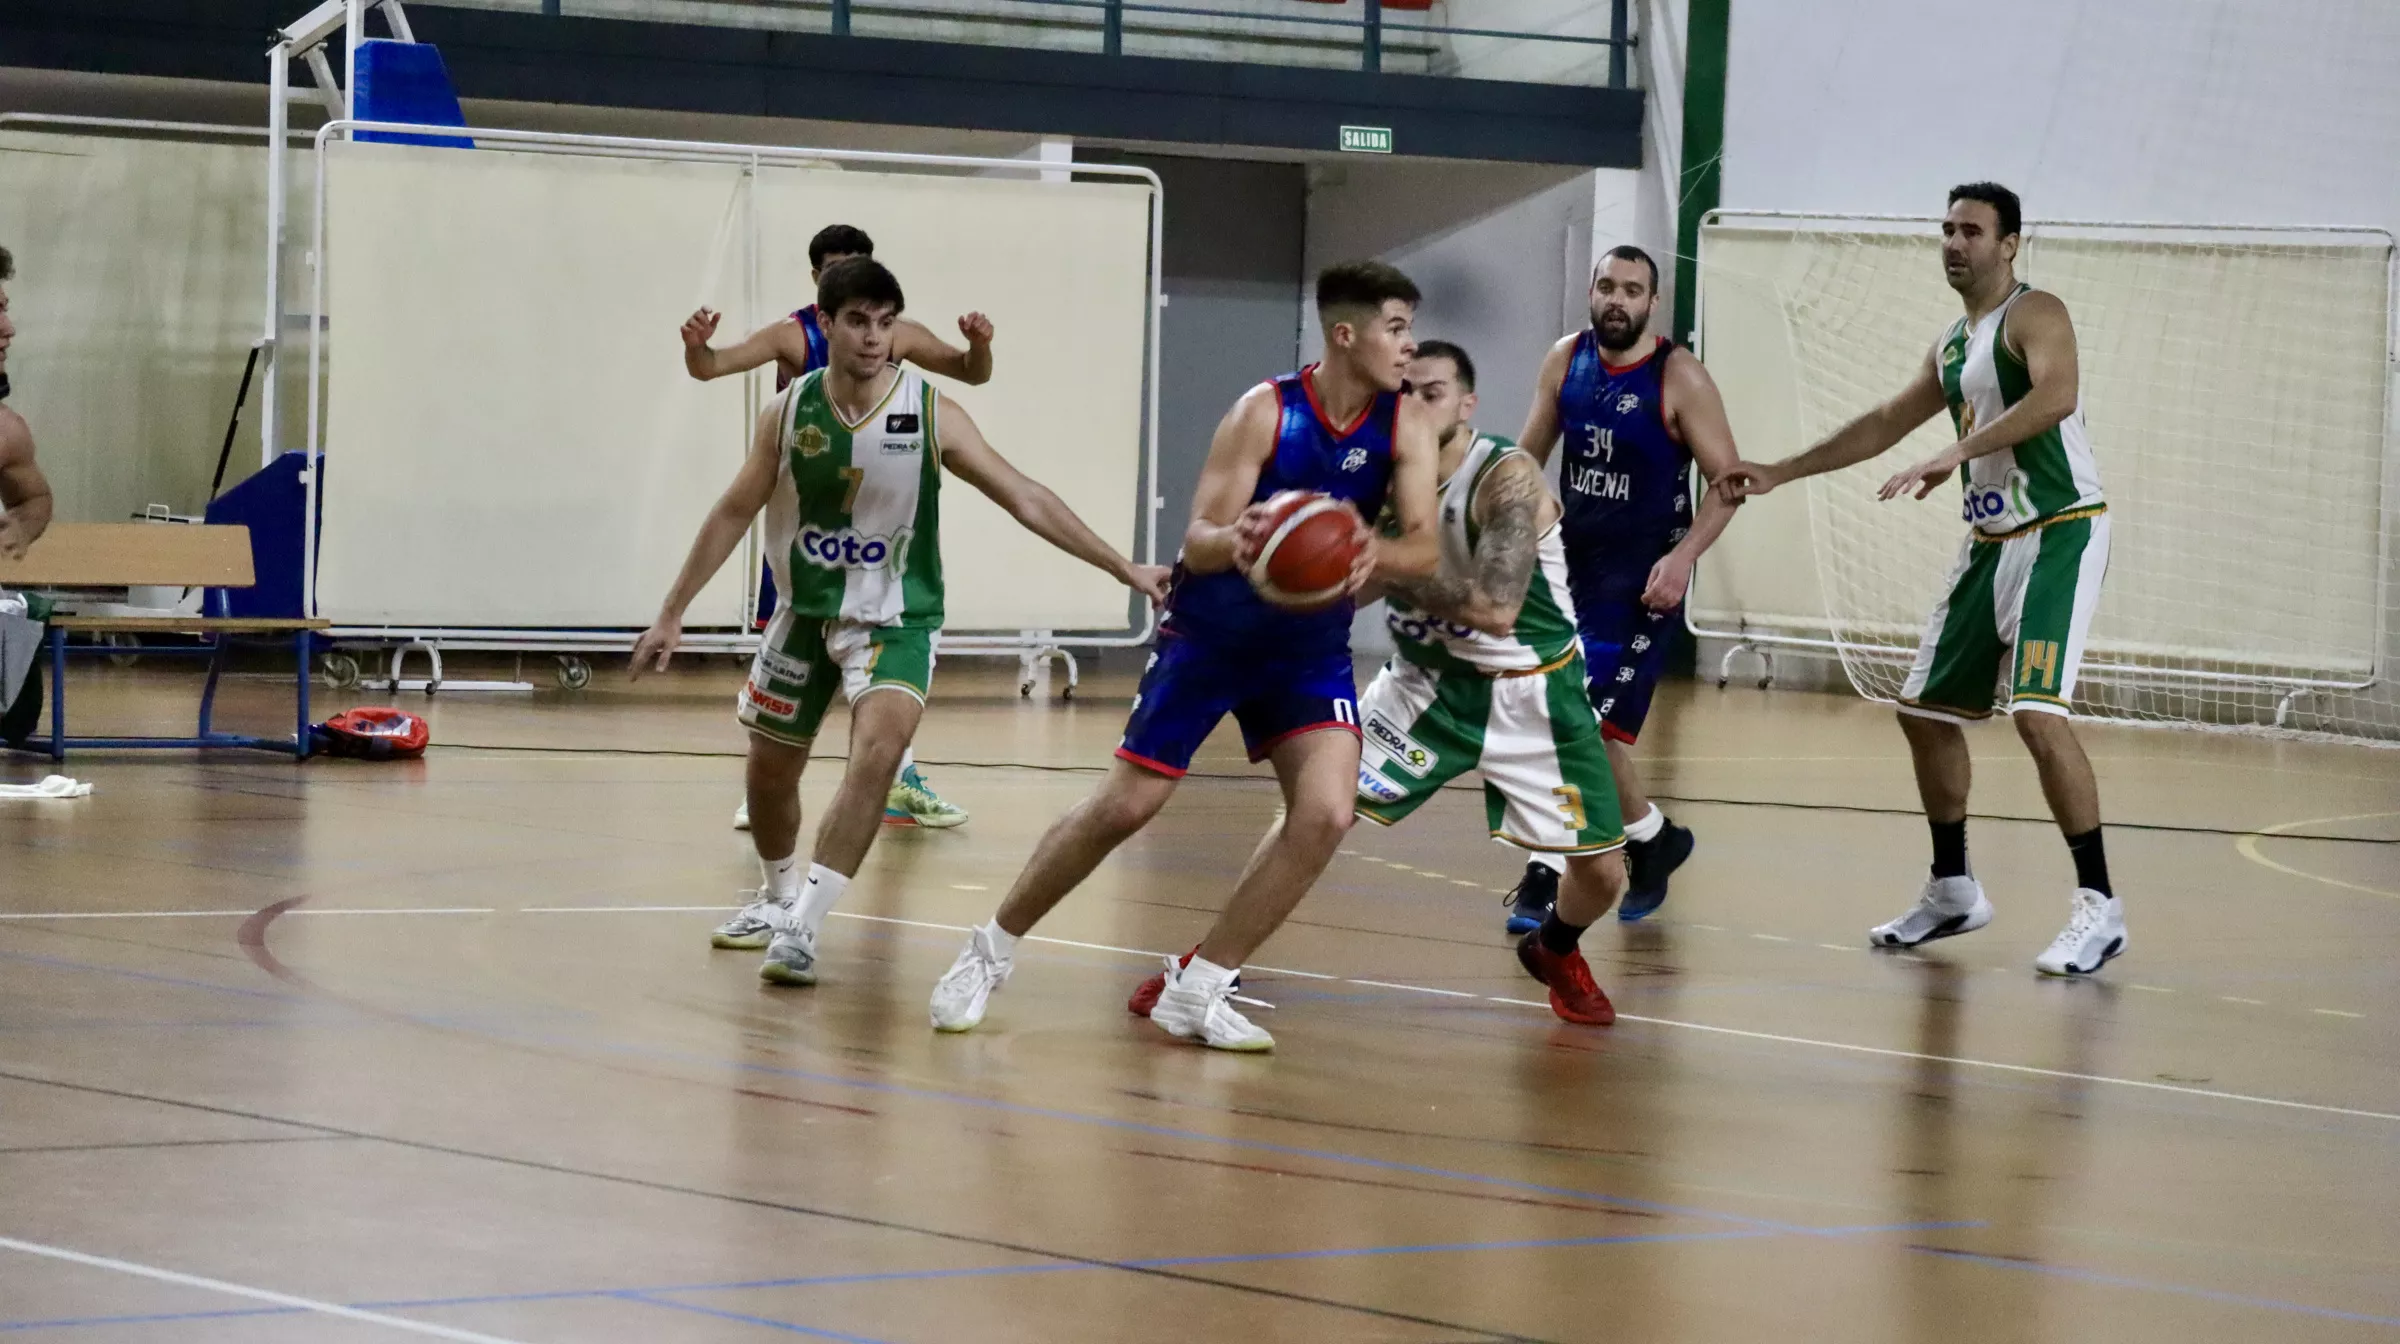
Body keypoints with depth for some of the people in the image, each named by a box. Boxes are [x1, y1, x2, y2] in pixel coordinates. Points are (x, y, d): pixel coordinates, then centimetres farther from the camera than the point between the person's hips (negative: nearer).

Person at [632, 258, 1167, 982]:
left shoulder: (931, 414, -16)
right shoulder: (790, 413, -9)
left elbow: (1027, 500, -13)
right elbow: (734, 514, 2)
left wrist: (1126, 570, -18)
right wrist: (672, 614, 4)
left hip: (895, 618, -3)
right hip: (807, 609, 3)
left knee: (878, 749, -28)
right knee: (769, 770, 14)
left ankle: (803, 925, -27)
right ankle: (778, 897, 44)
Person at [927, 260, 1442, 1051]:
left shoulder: (1406, 426, -11)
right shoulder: (1266, 413, -20)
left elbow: (1425, 549, -18)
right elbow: (1197, 544, -22)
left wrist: (1375, 555, -42)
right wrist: (1234, 541, -46)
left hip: (1309, 645, 3)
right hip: (1211, 631, -3)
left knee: (1325, 813, -15)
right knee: (1124, 806, -2)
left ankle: (1196, 991, -3)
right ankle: (992, 950, 18)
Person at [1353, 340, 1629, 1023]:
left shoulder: (1508, 477, -25)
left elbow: (1496, 609, -35)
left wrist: (1386, 571, -36)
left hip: (1532, 690, -3)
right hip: (1429, 678, 3)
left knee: (1602, 872, 0)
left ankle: (1553, 952, 35)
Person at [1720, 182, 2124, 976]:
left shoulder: (2034, 316, -11)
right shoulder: (1954, 345, 15)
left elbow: (2054, 396, -31)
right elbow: (1886, 424, 26)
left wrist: (1958, 452, -39)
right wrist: (1780, 474, 24)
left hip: (2060, 536, -9)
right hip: (1991, 543, 9)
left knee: (2038, 714, -22)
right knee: (1926, 710, 13)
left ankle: (2099, 909, -17)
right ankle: (1953, 892, 27)